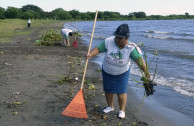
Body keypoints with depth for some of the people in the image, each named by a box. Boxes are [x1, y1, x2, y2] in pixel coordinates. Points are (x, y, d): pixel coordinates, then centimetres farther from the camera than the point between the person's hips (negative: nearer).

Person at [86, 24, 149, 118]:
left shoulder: (131, 48, -28)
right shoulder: (109, 41, -24)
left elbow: (139, 59, -38)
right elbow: (98, 49, -17)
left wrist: (145, 70, -51)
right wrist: (90, 54, -35)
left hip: (122, 73, -2)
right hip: (107, 71, 3)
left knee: (121, 91, -1)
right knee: (108, 90, 13)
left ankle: (122, 110, 20)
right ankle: (110, 106, 36)